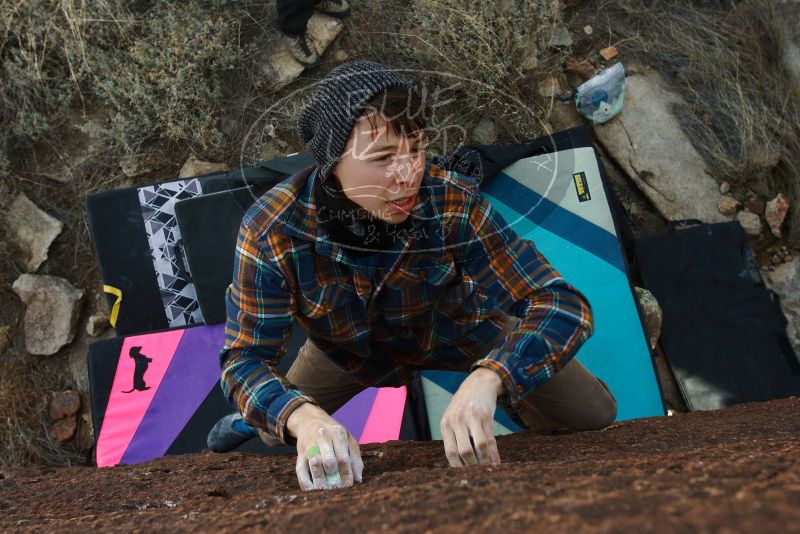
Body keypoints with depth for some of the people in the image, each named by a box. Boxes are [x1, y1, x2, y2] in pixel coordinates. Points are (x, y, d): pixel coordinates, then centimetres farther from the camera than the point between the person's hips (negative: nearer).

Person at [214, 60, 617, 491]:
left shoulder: (454, 205, -39)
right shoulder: (272, 230, -38)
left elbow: (564, 306, -41)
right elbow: (245, 358, -33)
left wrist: (486, 380, -61)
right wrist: (301, 418, -56)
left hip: (457, 329, 0)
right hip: (350, 349, 0)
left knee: (594, 415, -2)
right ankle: (253, 421, 44)